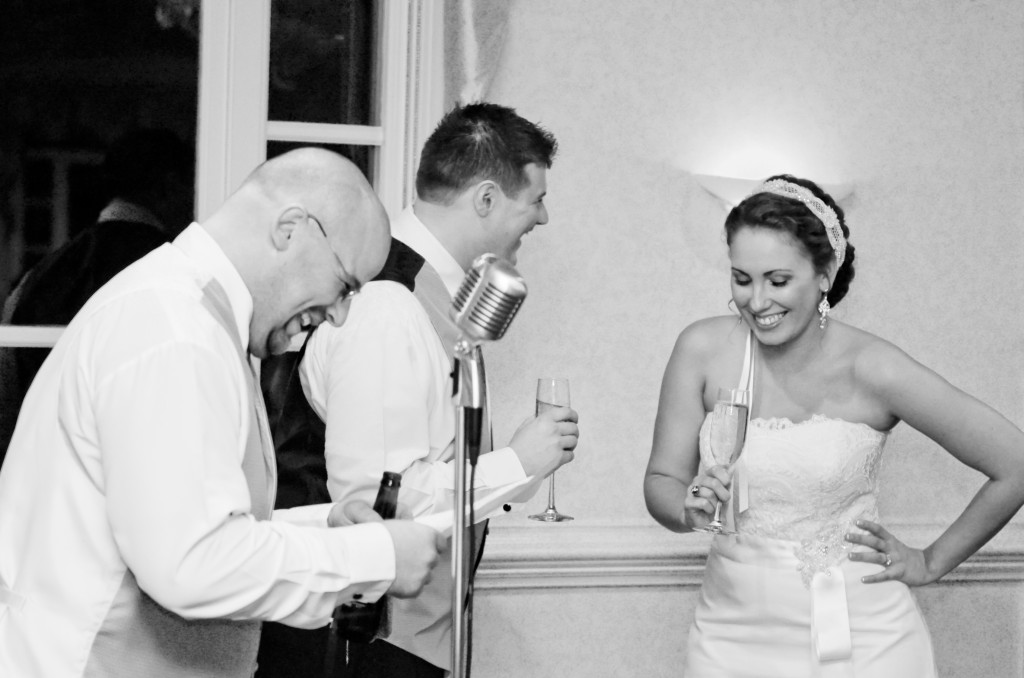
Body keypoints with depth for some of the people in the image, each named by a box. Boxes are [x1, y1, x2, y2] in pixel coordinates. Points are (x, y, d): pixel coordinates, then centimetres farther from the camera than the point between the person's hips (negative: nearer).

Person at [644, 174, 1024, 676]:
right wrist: (689, 508, -21)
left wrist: (932, 562, -2)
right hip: (733, 633, 2)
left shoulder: (869, 368, -15)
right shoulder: (703, 350, -7)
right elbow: (662, 480, 0)